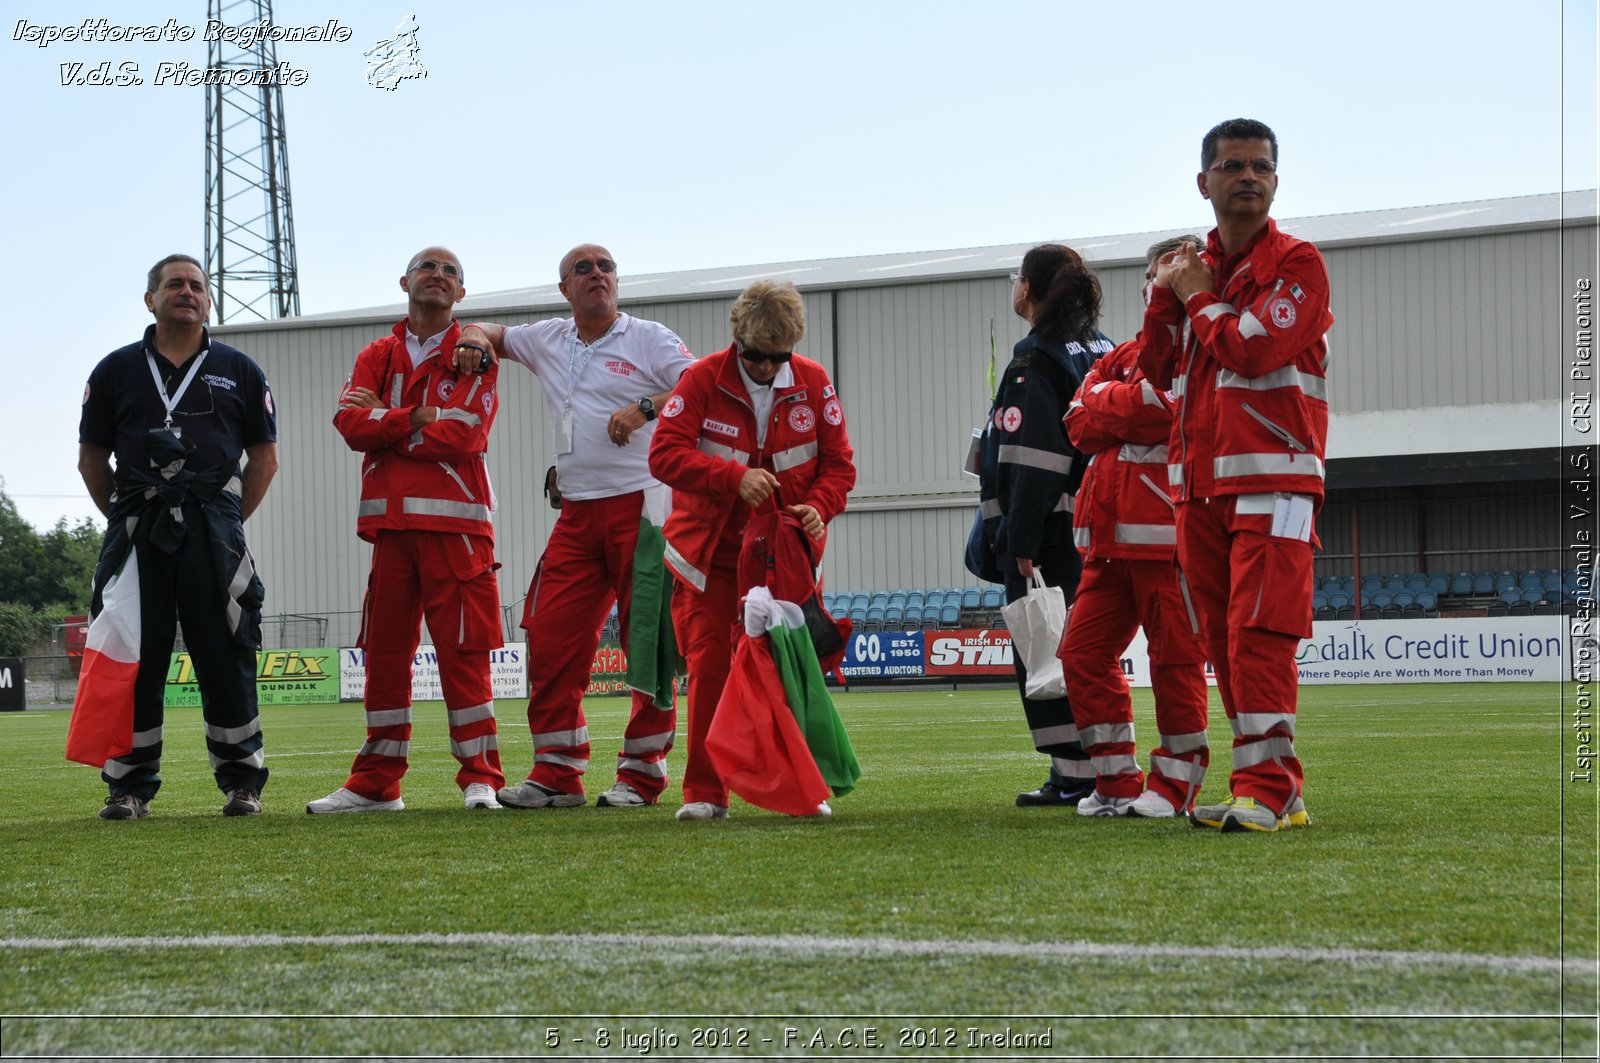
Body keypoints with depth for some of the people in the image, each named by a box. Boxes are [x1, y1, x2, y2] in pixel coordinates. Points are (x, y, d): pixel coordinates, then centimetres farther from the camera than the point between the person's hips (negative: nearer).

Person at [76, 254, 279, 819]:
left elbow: (265, 457, 14)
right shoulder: (117, 370, 12)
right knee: (131, 660, 0)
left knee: (226, 656, -1)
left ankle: (241, 782, 7)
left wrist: (229, 520, 6)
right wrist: (128, 518, 6)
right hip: (136, 533, 0)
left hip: (213, 531, 0)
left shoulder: (238, 371, 12)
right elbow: (91, 458, 13)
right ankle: (129, 785, 7)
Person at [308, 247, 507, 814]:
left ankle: (480, 778, 1)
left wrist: (383, 424, -3)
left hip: (454, 522, -4)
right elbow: (350, 422, -1)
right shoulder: (377, 356, 17)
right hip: (390, 523, 4)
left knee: (462, 651, -6)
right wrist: (420, 416, -9)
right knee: (384, 651, 6)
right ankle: (375, 784, 13)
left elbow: (460, 435, -10)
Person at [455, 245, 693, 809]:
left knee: (648, 637, -5)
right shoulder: (549, 340, 18)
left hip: (642, 504, -5)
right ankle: (556, 773, 3)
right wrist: (476, 338, 10)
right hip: (577, 513, 5)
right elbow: (488, 334, 33)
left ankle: (642, 773, 0)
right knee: (550, 636, -2)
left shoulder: (647, 338, 3)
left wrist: (644, 408, -20)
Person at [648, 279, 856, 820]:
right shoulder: (703, 380, -8)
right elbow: (665, 452, -16)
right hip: (712, 553, -1)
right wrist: (734, 477, -28)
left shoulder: (813, 383, 0)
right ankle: (705, 793, 4)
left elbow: (838, 463, 5)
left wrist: (819, 506, -16)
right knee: (709, 665, -3)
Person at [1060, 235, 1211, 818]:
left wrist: (1115, 409, -6)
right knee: (1083, 651, 4)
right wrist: (1144, 398, -5)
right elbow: (1080, 424, 6)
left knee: (1176, 660, -4)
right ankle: (1117, 781, 12)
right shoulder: (1121, 358, 21)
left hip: (1171, 539, -7)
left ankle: (1176, 785, 7)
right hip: (1111, 540, 7)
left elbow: (1184, 414, -16)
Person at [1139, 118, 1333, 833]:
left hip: (1273, 480, -7)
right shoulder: (1196, 268, 18)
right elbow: (1158, 371, 13)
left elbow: (1252, 350, -16)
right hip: (1198, 481, 7)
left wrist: (1201, 297, -2)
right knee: (1221, 641, 5)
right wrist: (1166, 298, 0)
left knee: (1259, 634, -15)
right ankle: (1277, 788, 11)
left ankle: (1265, 788, -15)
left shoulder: (1297, 265, -2)